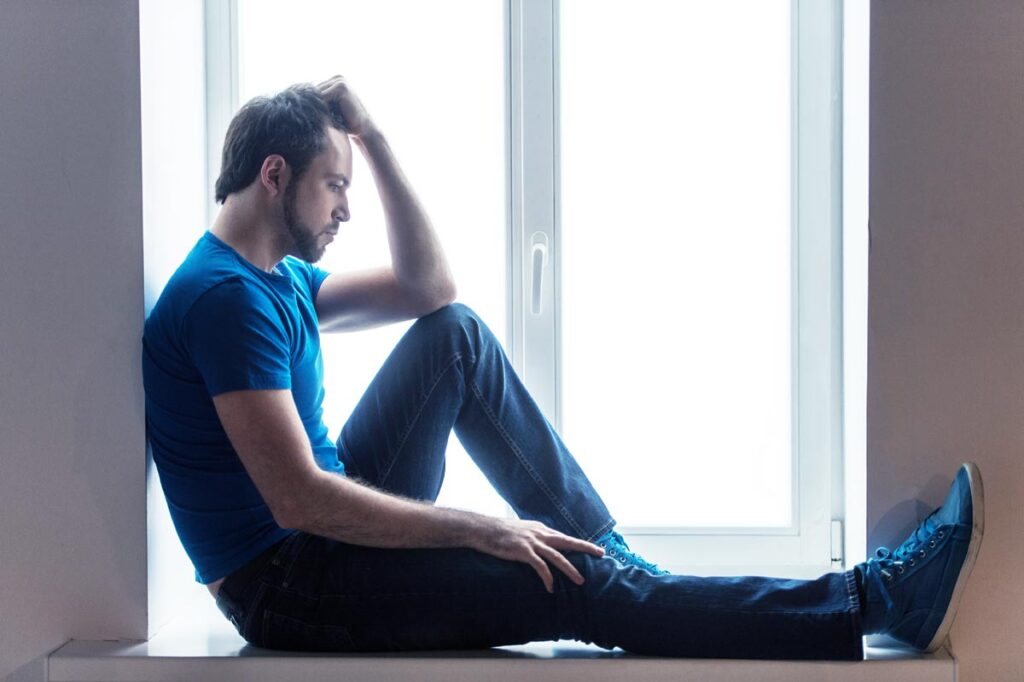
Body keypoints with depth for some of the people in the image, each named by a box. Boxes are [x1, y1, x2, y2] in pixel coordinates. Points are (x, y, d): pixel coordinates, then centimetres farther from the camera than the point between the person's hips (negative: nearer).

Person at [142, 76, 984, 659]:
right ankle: (871, 605, -16)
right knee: (575, 587, -18)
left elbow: (428, 288, 13)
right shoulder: (226, 296, -21)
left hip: (339, 522, 10)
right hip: (287, 585, -10)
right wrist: (477, 530, -23)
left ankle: (608, 550, 4)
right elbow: (299, 500, -28)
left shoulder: (277, 278, 11)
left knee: (457, 336, 4)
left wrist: (373, 140, 4)